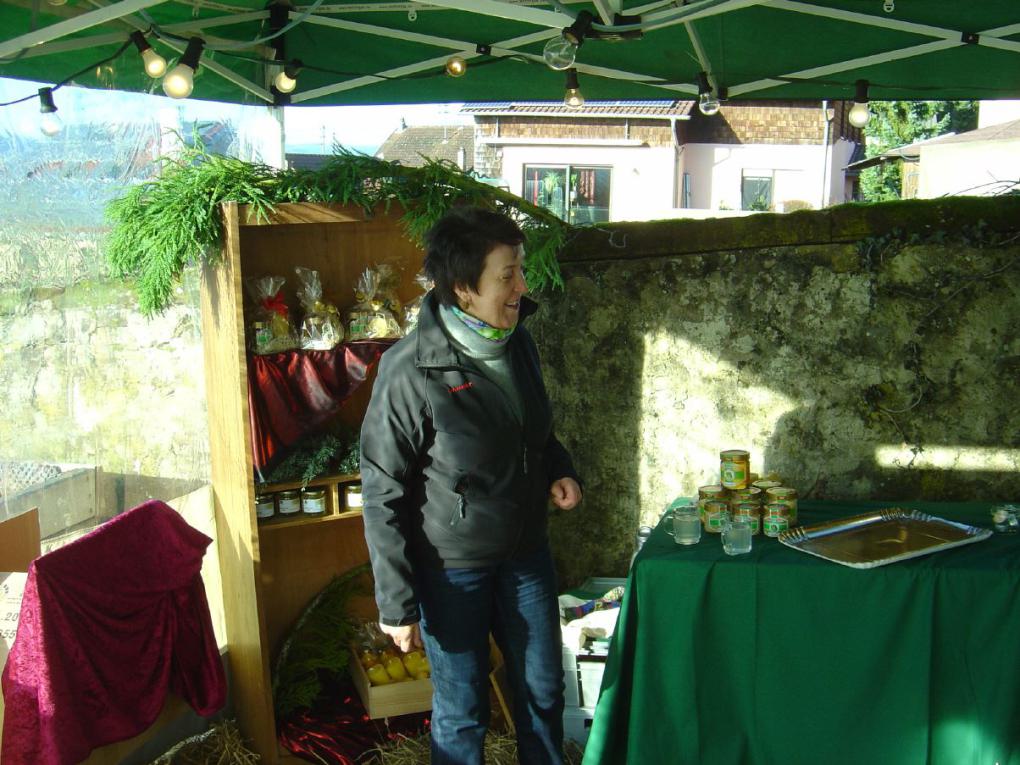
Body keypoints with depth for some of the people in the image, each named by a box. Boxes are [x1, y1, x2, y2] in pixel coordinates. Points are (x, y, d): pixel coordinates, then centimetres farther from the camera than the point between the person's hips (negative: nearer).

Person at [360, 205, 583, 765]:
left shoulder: (518, 343, -3)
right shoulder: (410, 372, -23)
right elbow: (383, 496, -16)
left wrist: (558, 470, -5)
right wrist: (396, 603, -13)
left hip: (526, 553, 6)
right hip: (452, 569, -6)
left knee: (543, 690, 20)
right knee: (462, 713, 12)